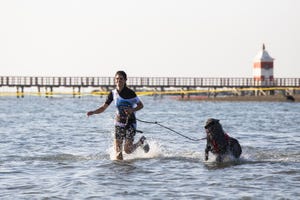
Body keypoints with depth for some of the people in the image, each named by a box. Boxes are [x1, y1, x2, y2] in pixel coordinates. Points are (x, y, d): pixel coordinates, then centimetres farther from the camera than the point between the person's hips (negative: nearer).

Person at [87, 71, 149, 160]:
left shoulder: (130, 93, -13)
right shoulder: (113, 93, -1)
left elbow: (141, 105, -3)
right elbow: (103, 107, 1)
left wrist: (132, 110, -22)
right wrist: (93, 112, -17)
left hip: (130, 122, -3)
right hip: (119, 122, 3)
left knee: (128, 150, -6)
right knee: (118, 150, -6)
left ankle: (141, 141, 23)